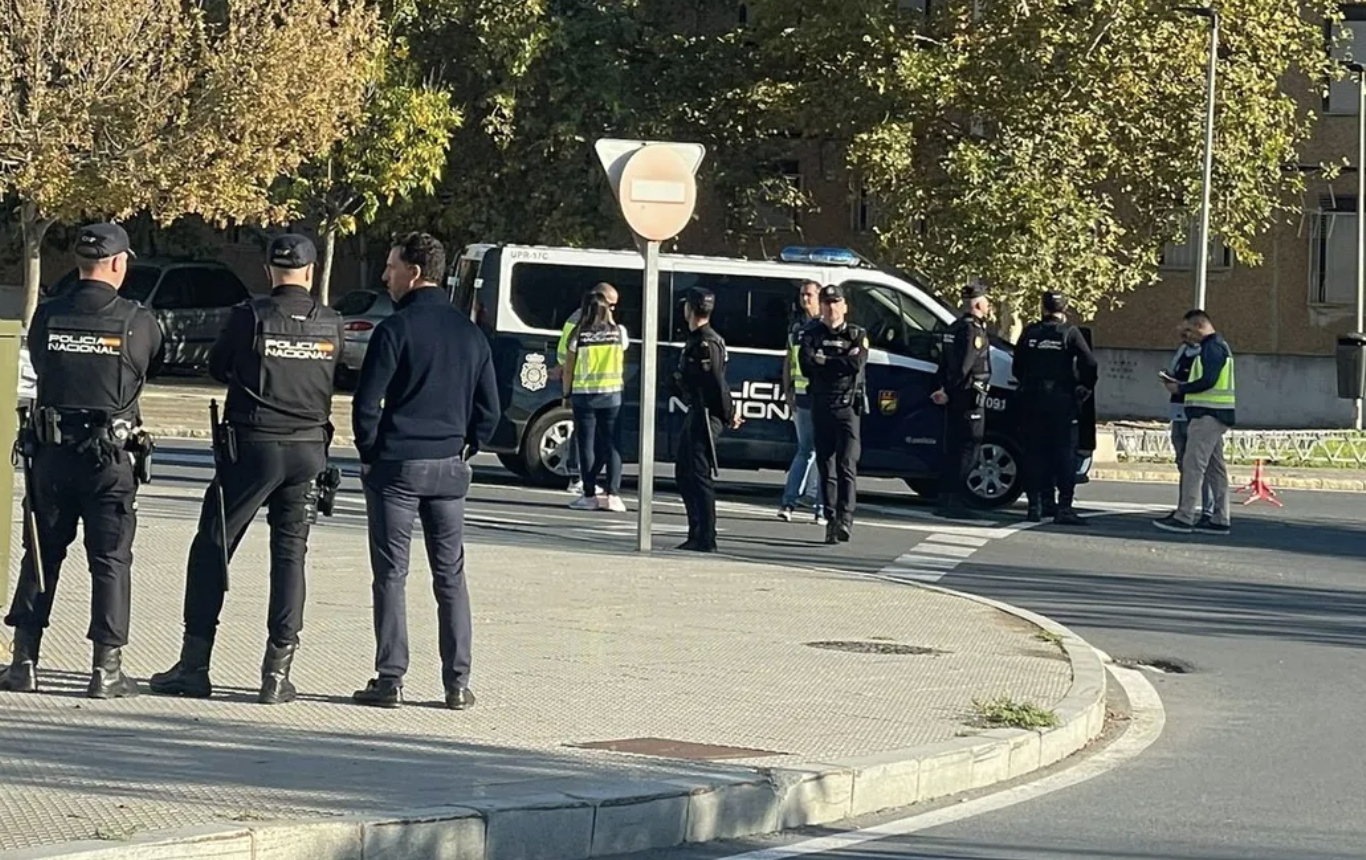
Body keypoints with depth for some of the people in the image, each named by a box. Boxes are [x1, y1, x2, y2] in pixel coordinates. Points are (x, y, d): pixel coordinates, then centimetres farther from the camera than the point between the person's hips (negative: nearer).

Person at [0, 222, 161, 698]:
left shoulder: (46, 317, -2)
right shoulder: (138, 322, -9)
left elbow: (38, 365, 8)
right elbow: (154, 361, 6)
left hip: (51, 454, 3)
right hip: (110, 460, -3)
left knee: (41, 555, 12)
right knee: (111, 560, 4)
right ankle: (107, 667, 2)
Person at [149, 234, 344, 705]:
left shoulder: (250, 317, -9)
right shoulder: (332, 325, 0)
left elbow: (217, 366, 4)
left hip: (252, 446, -3)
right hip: (308, 450, 3)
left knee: (211, 550, 6)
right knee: (289, 556, 8)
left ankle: (194, 666, 4)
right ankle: (277, 673, 4)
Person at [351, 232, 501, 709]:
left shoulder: (396, 329, -10)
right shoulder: (470, 332, 9)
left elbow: (366, 403, -11)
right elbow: (489, 410, 11)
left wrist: (370, 454, 1)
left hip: (396, 465, -5)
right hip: (449, 470, 5)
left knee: (391, 575, 1)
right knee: (450, 576, 9)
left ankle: (390, 680, -1)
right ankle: (458, 683, 7)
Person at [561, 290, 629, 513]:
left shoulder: (578, 335, -6)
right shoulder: (618, 332, 0)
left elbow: (568, 369, -4)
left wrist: (567, 394, 9)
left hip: (584, 394, -1)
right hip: (612, 394, 1)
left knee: (587, 444, 4)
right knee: (612, 445, 3)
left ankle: (589, 495, 2)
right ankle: (613, 494, -3)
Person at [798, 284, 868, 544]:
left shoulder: (857, 335, 7)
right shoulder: (812, 334, 11)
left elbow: (857, 364, -12)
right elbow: (806, 365, -7)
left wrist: (824, 361, -7)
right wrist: (840, 364, -5)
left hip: (847, 407, -3)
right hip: (821, 406, 3)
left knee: (846, 464, -13)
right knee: (826, 466, 4)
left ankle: (845, 518, -22)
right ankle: (832, 520, 9)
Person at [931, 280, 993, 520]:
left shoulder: (955, 328, 16)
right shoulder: (974, 330, -14)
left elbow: (944, 362, 18)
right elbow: (964, 366, -21)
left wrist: (946, 389, 14)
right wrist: (947, 392, -16)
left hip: (955, 398, 10)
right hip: (970, 397, -10)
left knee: (952, 450, 13)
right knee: (967, 449, -6)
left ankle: (945, 500, 15)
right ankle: (954, 502, -8)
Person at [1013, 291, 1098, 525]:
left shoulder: (1030, 332, 5)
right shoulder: (1070, 333, -5)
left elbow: (1017, 367, 11)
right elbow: (1089, 365, -12)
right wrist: (1084, 390, 2)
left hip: (1033, 401, 3)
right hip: (1061, 401, -3)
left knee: (1035, 454, 9)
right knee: (1065, 454, -2)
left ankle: (1036, 505, 8)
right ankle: (1064, 507, -9)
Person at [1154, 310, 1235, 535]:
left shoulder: (1212, 347, -12)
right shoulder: (1218, 346, 20)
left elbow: (1208, 381, -21)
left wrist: (1181, 388, -10)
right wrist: (1180, 385, 11)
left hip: (1208, 415, -11)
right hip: (1213, 414, 11)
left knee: (1193, 464, -11)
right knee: (1215, 467, 11)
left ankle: (1184, 518, -12)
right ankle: (1219, 519, 12)